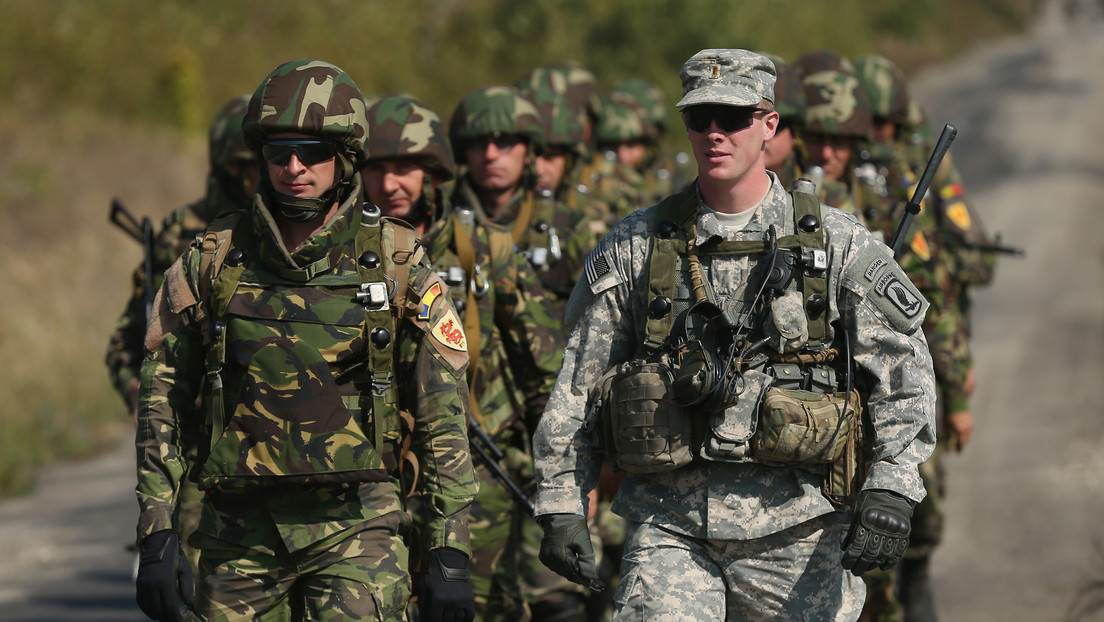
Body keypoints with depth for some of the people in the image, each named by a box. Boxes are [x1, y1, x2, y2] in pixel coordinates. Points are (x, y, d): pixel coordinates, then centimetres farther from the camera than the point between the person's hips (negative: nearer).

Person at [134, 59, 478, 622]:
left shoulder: (397, 266, 0)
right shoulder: (213, 263, 3)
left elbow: (443, 416, 2)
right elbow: (161, 401, 7)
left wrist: (449, 554, -3)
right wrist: (154, 538, 0)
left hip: (355, 528, -2)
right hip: (239, 528, 2)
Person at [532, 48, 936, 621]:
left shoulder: (838, 244, 3)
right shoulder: (633, 247, 7)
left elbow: (904, 372, 1)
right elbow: (576, 387, 11)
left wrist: (891, 493, -10)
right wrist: (561, 506, 4)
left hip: (796, 530, 0)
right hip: (669, 528, 0)